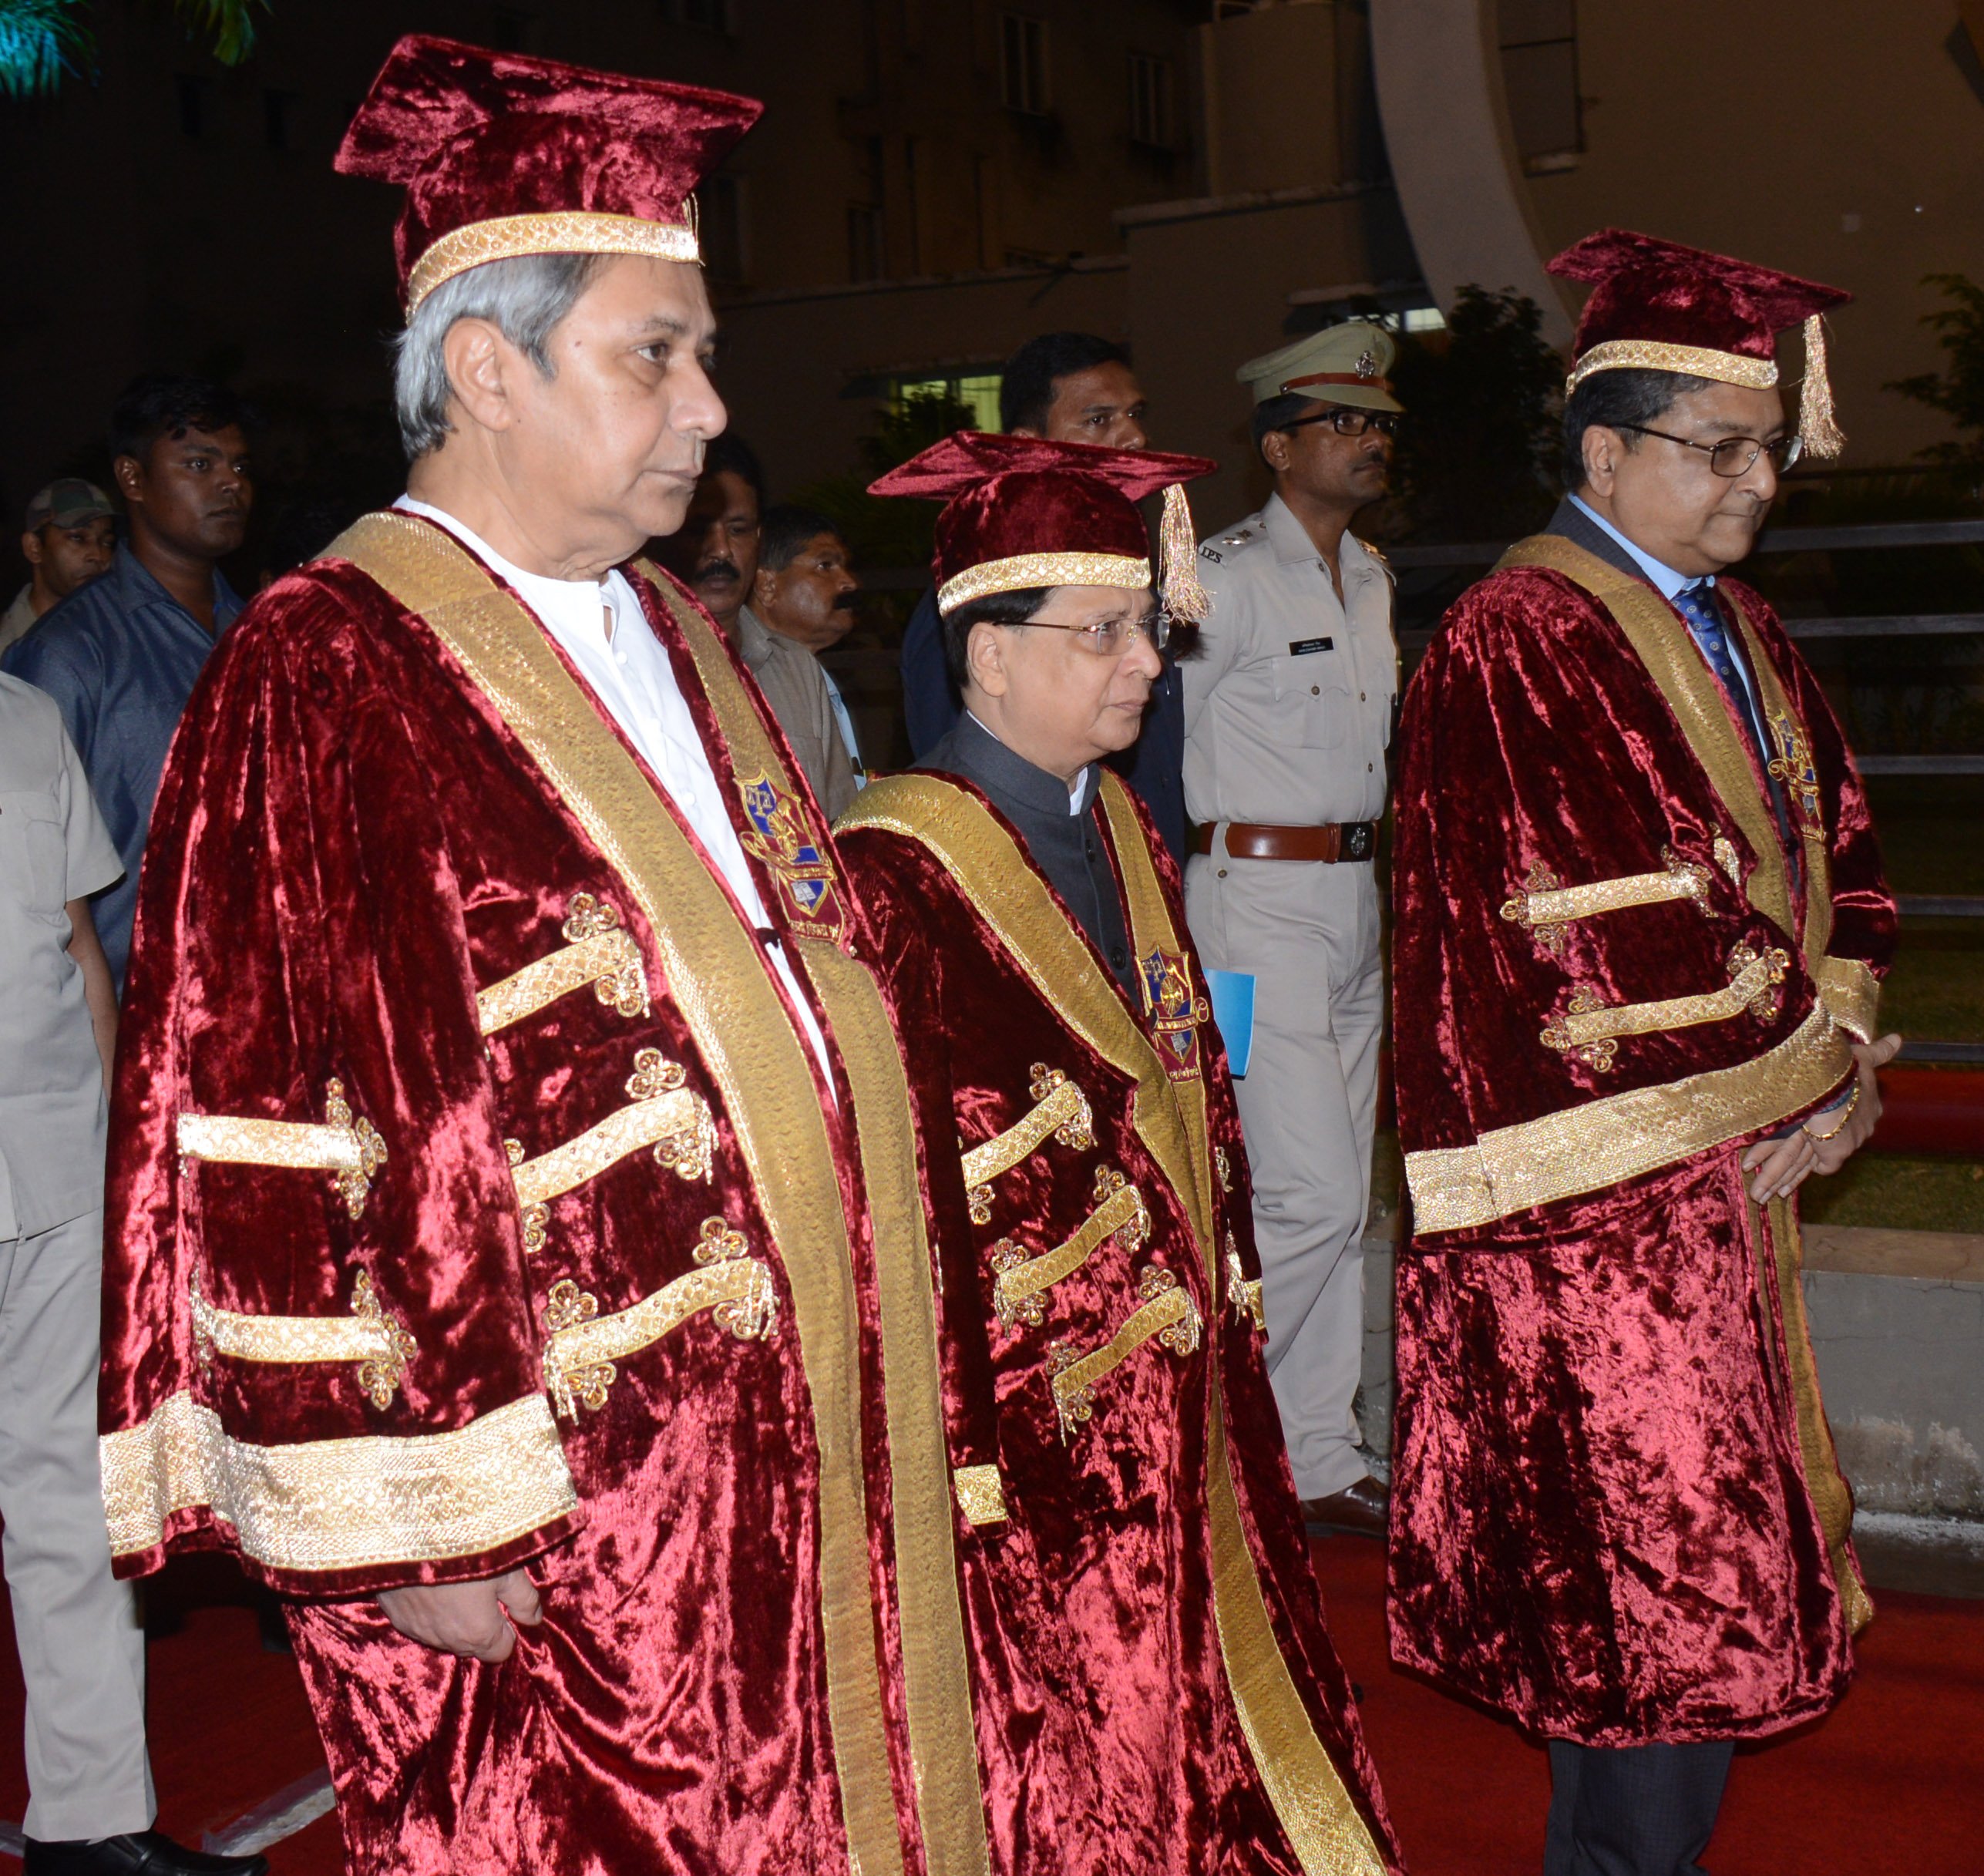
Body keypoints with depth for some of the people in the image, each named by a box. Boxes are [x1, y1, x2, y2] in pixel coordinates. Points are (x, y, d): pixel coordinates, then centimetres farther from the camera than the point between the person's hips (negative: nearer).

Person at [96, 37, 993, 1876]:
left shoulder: (676, 647, 11)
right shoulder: (315, 685, -14)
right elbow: (254, 1157, -17)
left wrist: (865, 1356, 17)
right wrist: (394, 1529, -16)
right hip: (550, 1537, -7)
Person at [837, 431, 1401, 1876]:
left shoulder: (1120, 832, 8)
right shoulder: (893, 876, -19)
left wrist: (1222, 1292, 12)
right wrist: (950, 1459, -20)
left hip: (1177, 1402, 8)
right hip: (1022, 1432, -8)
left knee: (1199, 1742, 20)